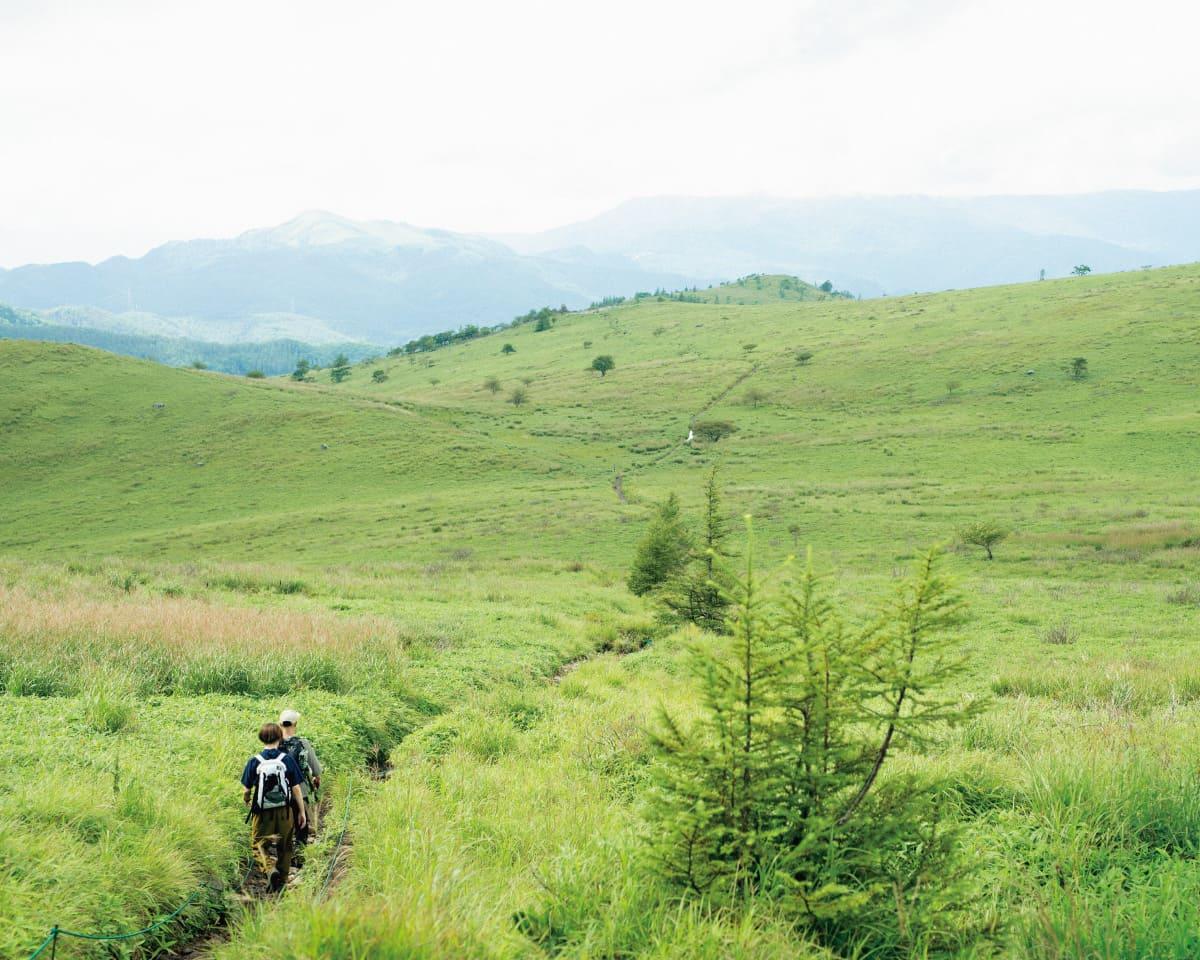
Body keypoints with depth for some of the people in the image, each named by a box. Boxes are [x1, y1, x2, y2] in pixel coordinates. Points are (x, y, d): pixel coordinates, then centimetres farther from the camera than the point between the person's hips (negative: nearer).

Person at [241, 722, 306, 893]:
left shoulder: (254, 762, -7)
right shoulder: (287, 760, -6)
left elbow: (246, 790, -3)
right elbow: (296, 789, -4)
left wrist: (246, 801, 20)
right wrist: (302, 812, 5)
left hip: (263, 813, -1)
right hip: (285, 812, 1)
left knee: (259, 845, 11)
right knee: (284, 847, 17)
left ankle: (270, 868, -16)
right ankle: (282, 882, 24)